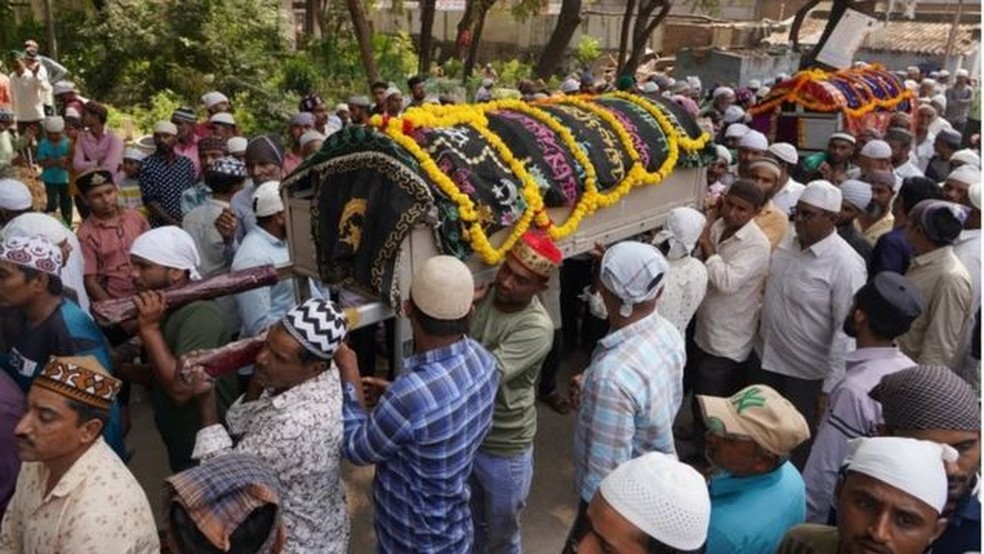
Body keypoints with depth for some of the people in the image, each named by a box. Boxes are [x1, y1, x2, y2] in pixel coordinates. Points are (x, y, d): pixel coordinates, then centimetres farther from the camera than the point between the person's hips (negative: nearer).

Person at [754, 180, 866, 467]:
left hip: (806, 371, -7)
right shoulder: (788, 241, -2)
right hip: (766, 357, 7)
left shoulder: (846, 265, -23)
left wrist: (831, 387, -20)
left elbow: (846, 331, -22)